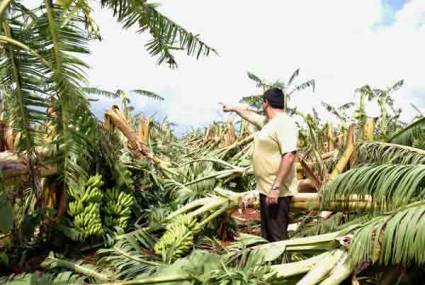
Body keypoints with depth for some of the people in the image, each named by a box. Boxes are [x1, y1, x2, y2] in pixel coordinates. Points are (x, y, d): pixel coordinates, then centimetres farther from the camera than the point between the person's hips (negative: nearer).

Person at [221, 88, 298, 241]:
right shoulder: (268, 122, 14)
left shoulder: (284, 123, -17)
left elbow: (289, 156, -26)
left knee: (277, 235, -6)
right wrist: (233, 108, 46)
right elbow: (251, 115, 35)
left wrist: (276, 187, -28)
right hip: (266, 188, 10)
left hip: (277, 191, -10)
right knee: (267, 233, 18)